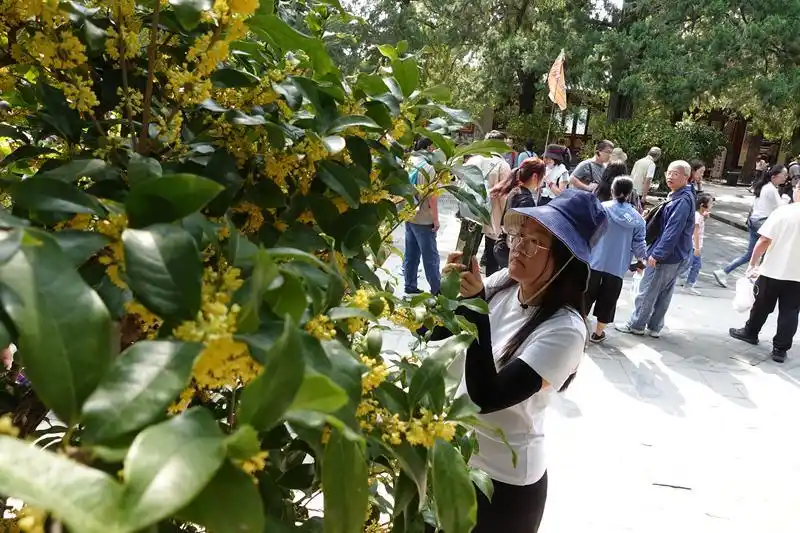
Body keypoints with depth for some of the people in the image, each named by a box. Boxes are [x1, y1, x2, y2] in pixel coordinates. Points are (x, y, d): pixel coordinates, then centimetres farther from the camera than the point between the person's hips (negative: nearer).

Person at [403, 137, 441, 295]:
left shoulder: (410, 163, 6)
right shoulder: (428, 168, -17)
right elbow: (431, 196, -18)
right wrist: (436, 219, -12)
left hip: (409, 216, 8)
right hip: (424, 220, -7)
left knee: (411, 254, 14)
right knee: (430, 256, 1)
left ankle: (410, 286, 21)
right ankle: (437, 290, 9)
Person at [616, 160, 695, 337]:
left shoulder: (683, 201, -22)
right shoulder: (677, 196, 9)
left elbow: (672, 231, -26)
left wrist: (656, 254, -25)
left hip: (666, 256, -10)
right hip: (675, 255, 10)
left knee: (647, 291, 2)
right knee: (664, 293, 16)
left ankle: (636, 325, 14)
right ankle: (654, 327, 25)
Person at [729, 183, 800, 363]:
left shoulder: (784, 211, -12)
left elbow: (764, 241, -14)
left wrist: (753, 263, -2)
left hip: (773, 271, -2)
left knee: (762, 306, 17)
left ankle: (750, 332, 35)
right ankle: (780, 349, 12)